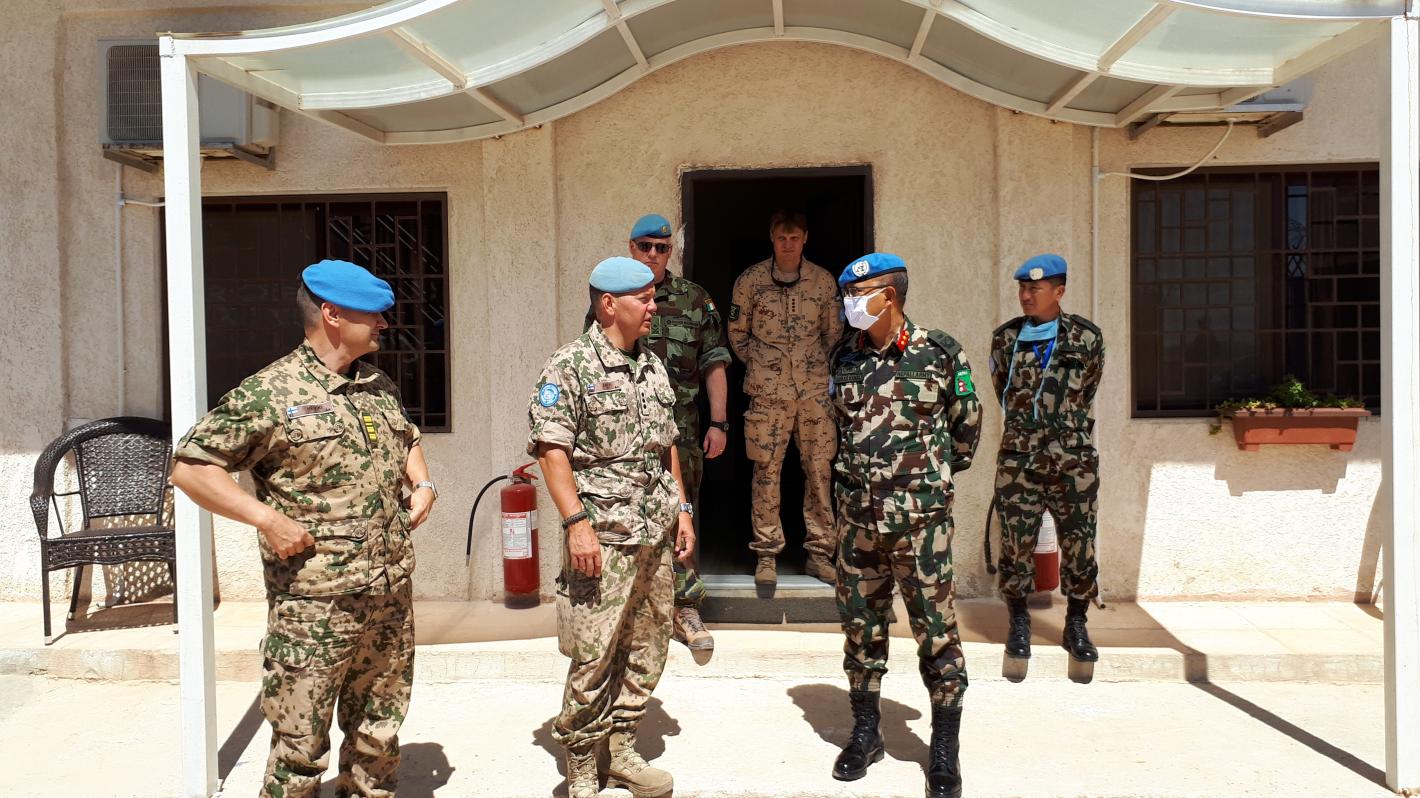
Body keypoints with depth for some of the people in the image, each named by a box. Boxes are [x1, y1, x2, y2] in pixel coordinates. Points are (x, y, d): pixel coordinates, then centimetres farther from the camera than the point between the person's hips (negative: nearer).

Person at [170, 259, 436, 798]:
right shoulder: (269, 392, -10)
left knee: (379, 729, 17)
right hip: (314, 603, -6)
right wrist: (267, 517, -17)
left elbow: (407, 441, 29)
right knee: (302, 744, 3)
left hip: (392, 592, 7)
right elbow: (190, 466, -9)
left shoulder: (380, 387, 11)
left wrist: (422, 484, 10)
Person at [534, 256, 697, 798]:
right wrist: (577, 522, -20)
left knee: (646, 652, 13)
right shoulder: (570, 366, -8)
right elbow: (552, 450, -13)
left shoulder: (653, 367, 14)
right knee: (594, 659, -3)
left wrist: (682, 509, 15)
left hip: (656, 535, 7)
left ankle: (622, 753, 29)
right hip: (603, 535, -7)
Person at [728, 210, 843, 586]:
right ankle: (766, 555, 11)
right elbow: (737, 333, 9)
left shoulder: (823, 281, 5)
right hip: (768, 391, -2)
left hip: (815, 389, 2)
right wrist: (761, 367, 7)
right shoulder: (750, 280, 0)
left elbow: (833, 333, 14)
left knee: (820, 470, 4)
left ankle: (819, 553, 15)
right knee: (767, 472, 0)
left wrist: (818, 368, 9)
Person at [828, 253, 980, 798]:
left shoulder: (938, 354, -6)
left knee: (936, 630, 2)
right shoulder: (845, 359, 6)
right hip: (857, 517, 4)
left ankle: (945, 752, 16)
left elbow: (966, 424, 6)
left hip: (920, 518, -4)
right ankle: (865, 733, 29)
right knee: (860, 625, 12)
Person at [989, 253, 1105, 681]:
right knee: (1016, 541, 2)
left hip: (1074, 457, 0)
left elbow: (1086, 392, 12)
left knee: (1079, 541, 3)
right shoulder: (1006, 337, 6)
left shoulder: (1086, 337, 2)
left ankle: (1076, 625, 19)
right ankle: (1019, 623, 18)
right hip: (1018, 457, 1)